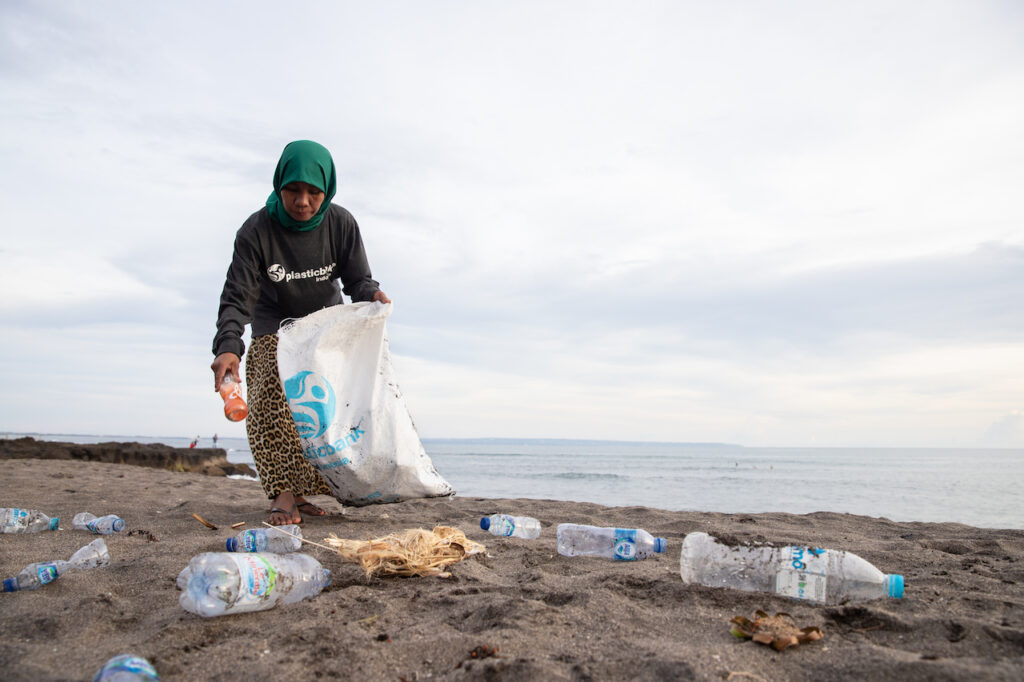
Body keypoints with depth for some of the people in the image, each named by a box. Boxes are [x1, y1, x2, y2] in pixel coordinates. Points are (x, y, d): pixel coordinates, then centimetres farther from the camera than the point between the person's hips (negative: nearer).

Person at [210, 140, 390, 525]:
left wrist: (372, 295, -33)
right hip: (275, 330, -2)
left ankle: (299, 491, 1)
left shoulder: (341, 225, -15)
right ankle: (283, 494, -20)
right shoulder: (256, 231, -21)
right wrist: (228, 346, -41)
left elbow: (357, 279, -9)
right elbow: (237, 298, -24)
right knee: (275, 406, -21)